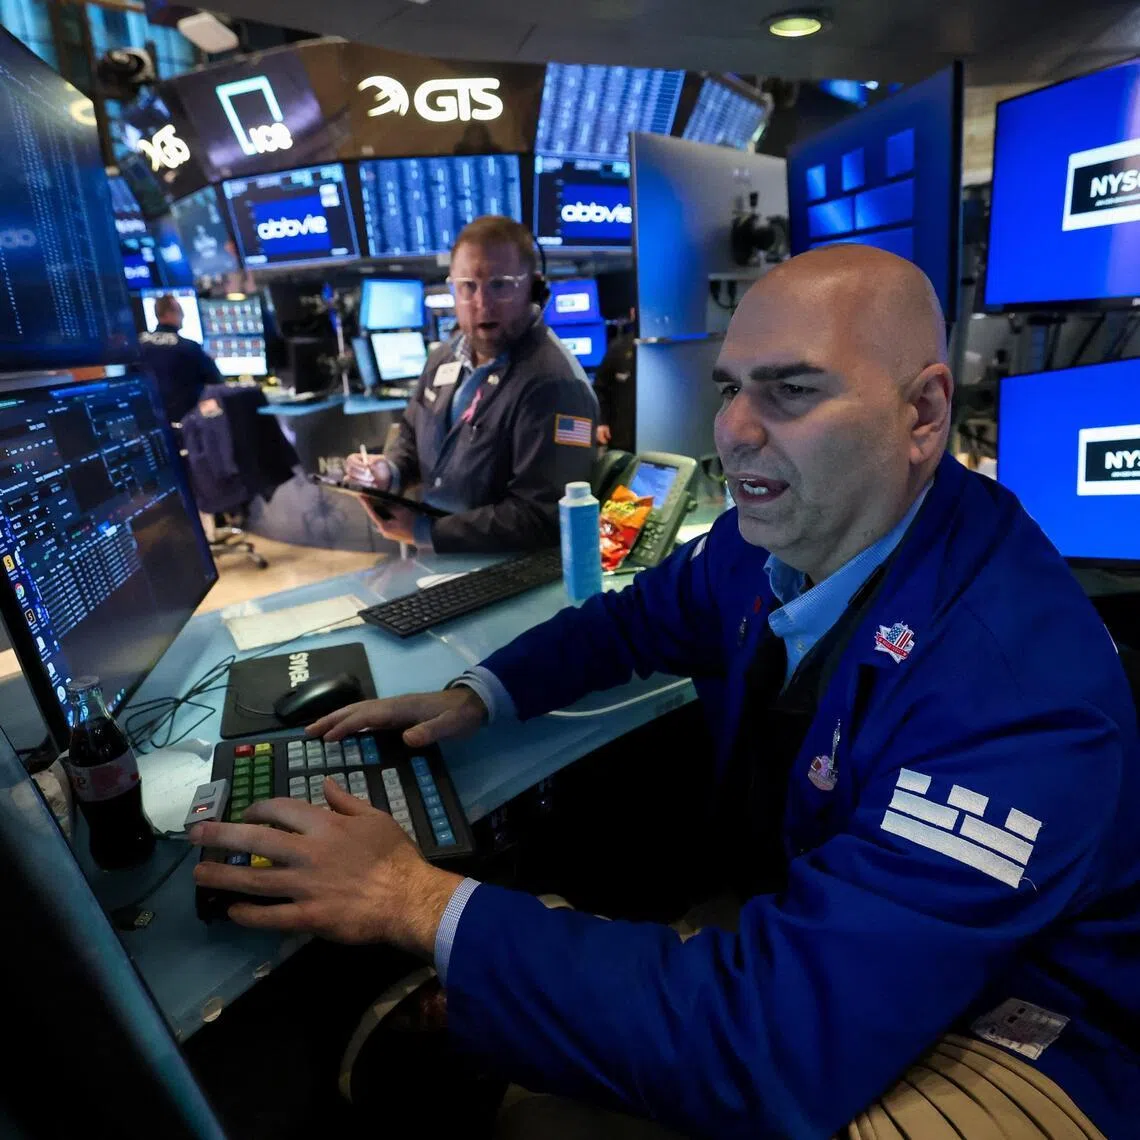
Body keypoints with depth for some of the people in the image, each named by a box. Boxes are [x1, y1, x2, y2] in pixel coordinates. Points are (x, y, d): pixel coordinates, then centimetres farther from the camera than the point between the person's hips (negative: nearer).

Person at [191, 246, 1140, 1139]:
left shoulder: (1019, 680, -34)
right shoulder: (769, 536, -10)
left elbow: (780, 1050, -38)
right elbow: (638, 618, 8)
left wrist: (424, 901, -33)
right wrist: (477, 697, -9)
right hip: (780, 924, 6)